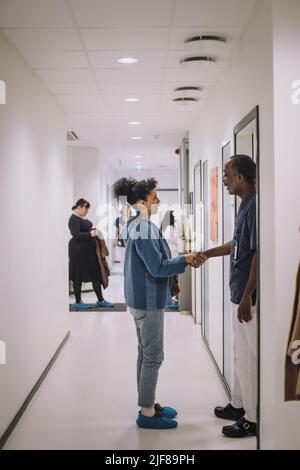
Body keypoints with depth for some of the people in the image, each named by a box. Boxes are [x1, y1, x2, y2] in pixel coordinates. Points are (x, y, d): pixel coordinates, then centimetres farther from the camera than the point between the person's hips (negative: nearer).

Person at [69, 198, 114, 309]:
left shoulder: (83, 218, 13)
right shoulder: (74, 219, -14)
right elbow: (76, 234, -24)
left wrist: (93, 231, 8)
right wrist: (90, 234, -27)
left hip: (89, 250, 10)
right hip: (79, 251, -9)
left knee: (96, 275, 10)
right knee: (79, 277, 1)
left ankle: (100, 300, 16)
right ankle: (78, 302, 12)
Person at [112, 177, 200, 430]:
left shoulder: (138, 225, 12)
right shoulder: (145, 229, -20)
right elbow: (157, 267, -22)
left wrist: (178, 262, 10)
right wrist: (185, 260, -11)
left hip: (141, 298, 10)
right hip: (148, 300, -10)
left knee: (145, 353, 17)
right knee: (153, 357, -2)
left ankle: (148, 404, 28)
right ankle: (147, 414, 7)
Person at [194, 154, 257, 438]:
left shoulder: (256, 206, -20)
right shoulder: (245, 205, 11)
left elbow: (258, 254, -23)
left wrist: (247, 297, -22)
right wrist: (208, 254, 18)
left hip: (249, 296, -10)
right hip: (238, 293, 10)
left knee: (249, 356, 1)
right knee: (240, 353, 20)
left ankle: (253, 418, 13)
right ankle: (238, 405, 34)